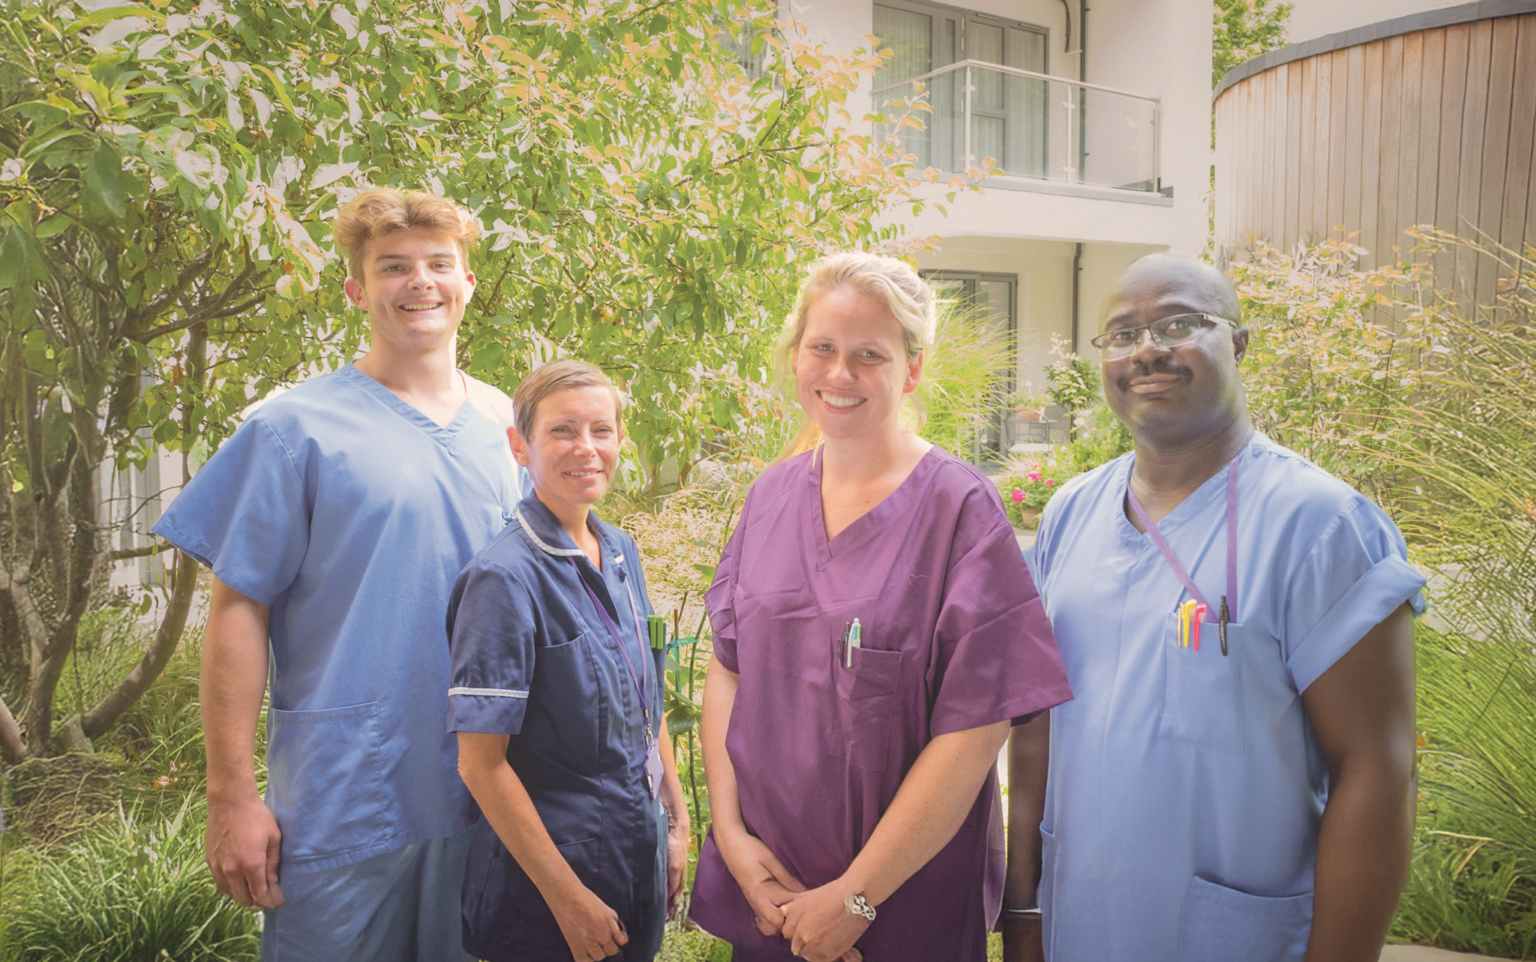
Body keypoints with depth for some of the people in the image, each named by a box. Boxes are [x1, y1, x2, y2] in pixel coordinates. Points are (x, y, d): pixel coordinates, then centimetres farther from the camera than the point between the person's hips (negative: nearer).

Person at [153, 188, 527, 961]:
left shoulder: (503, 424, 6)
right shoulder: (299, 427, -7)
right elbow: (239, 610, -7)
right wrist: (232, 796, -9)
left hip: (487, 800, 4)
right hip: (343, 805, -4)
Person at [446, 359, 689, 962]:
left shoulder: (622, 552, 2)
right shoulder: (507, 578, -19)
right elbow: (481, 763, -19)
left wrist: (678, 822, 9)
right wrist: (569, 899, -16)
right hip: (546, 880, -7)